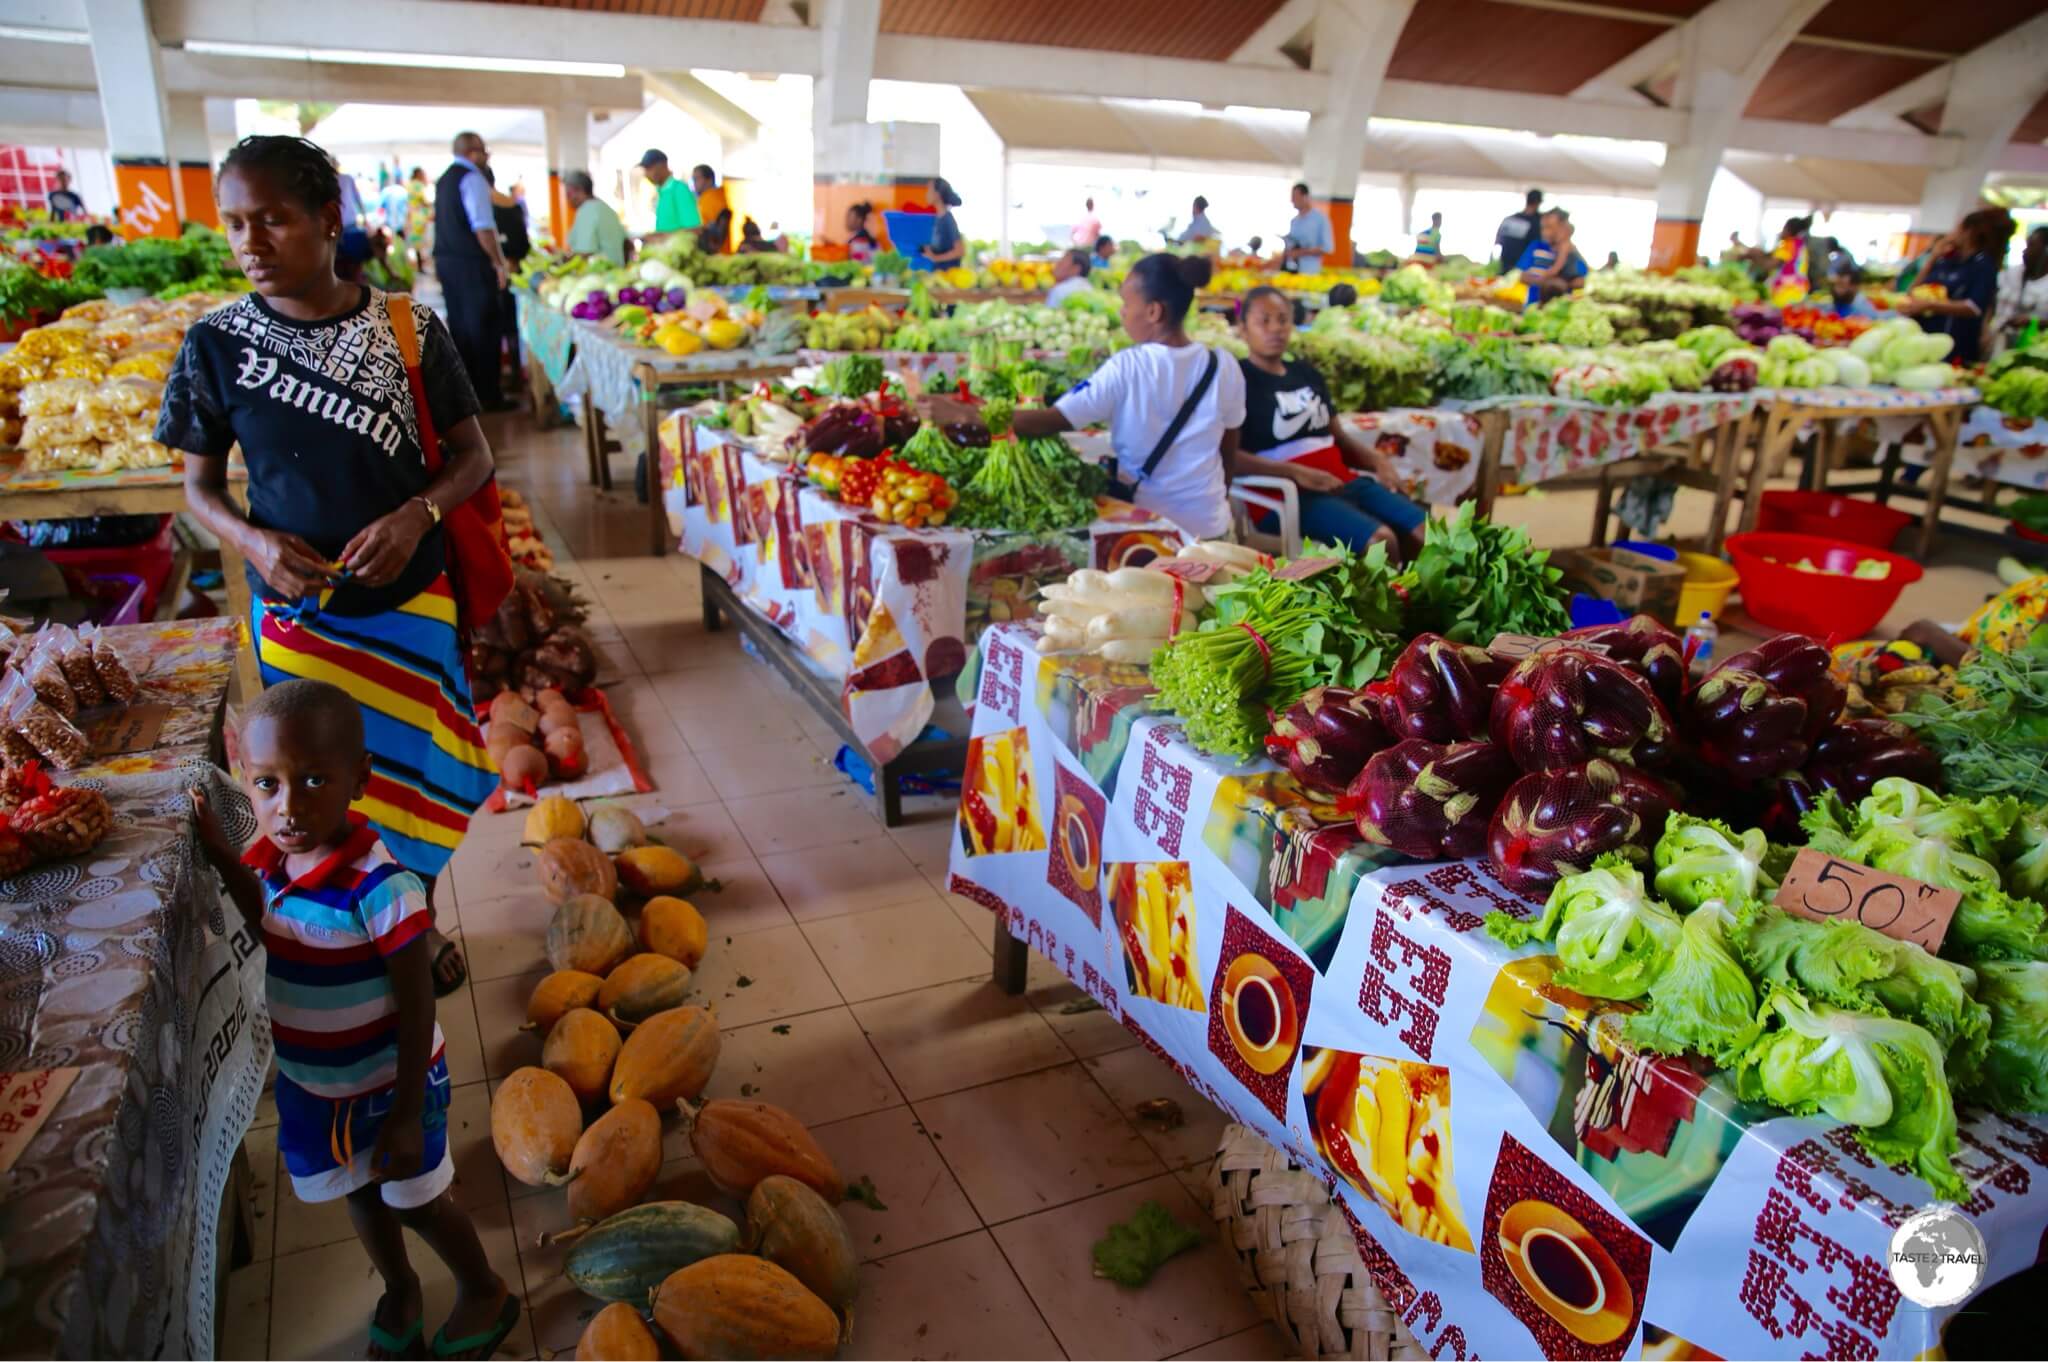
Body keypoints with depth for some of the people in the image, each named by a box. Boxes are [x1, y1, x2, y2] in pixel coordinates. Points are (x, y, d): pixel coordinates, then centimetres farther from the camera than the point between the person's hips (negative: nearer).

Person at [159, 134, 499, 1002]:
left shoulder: (409, 330, -7)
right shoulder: (217, 345, -5)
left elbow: (472, 455, -1)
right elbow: (200, 483, 4)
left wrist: (417, 513, -20)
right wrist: (254, 541, -16)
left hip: (408, 598, 0)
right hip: (293, 607, 0)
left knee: (417, 768, 13)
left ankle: (421, 919, 38)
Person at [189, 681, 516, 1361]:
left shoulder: (381, 889, -33)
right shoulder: (265, 857, -14)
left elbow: (417, 1010, -25)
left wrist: (407, 1114, -18)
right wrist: (220, 853, -9)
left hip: (388, 1085, -6)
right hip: (310, 1084, 6)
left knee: (414, 1201, 16)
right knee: (363, 1196, 26)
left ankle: (485, 1292, 42)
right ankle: (399, 1290, 53)